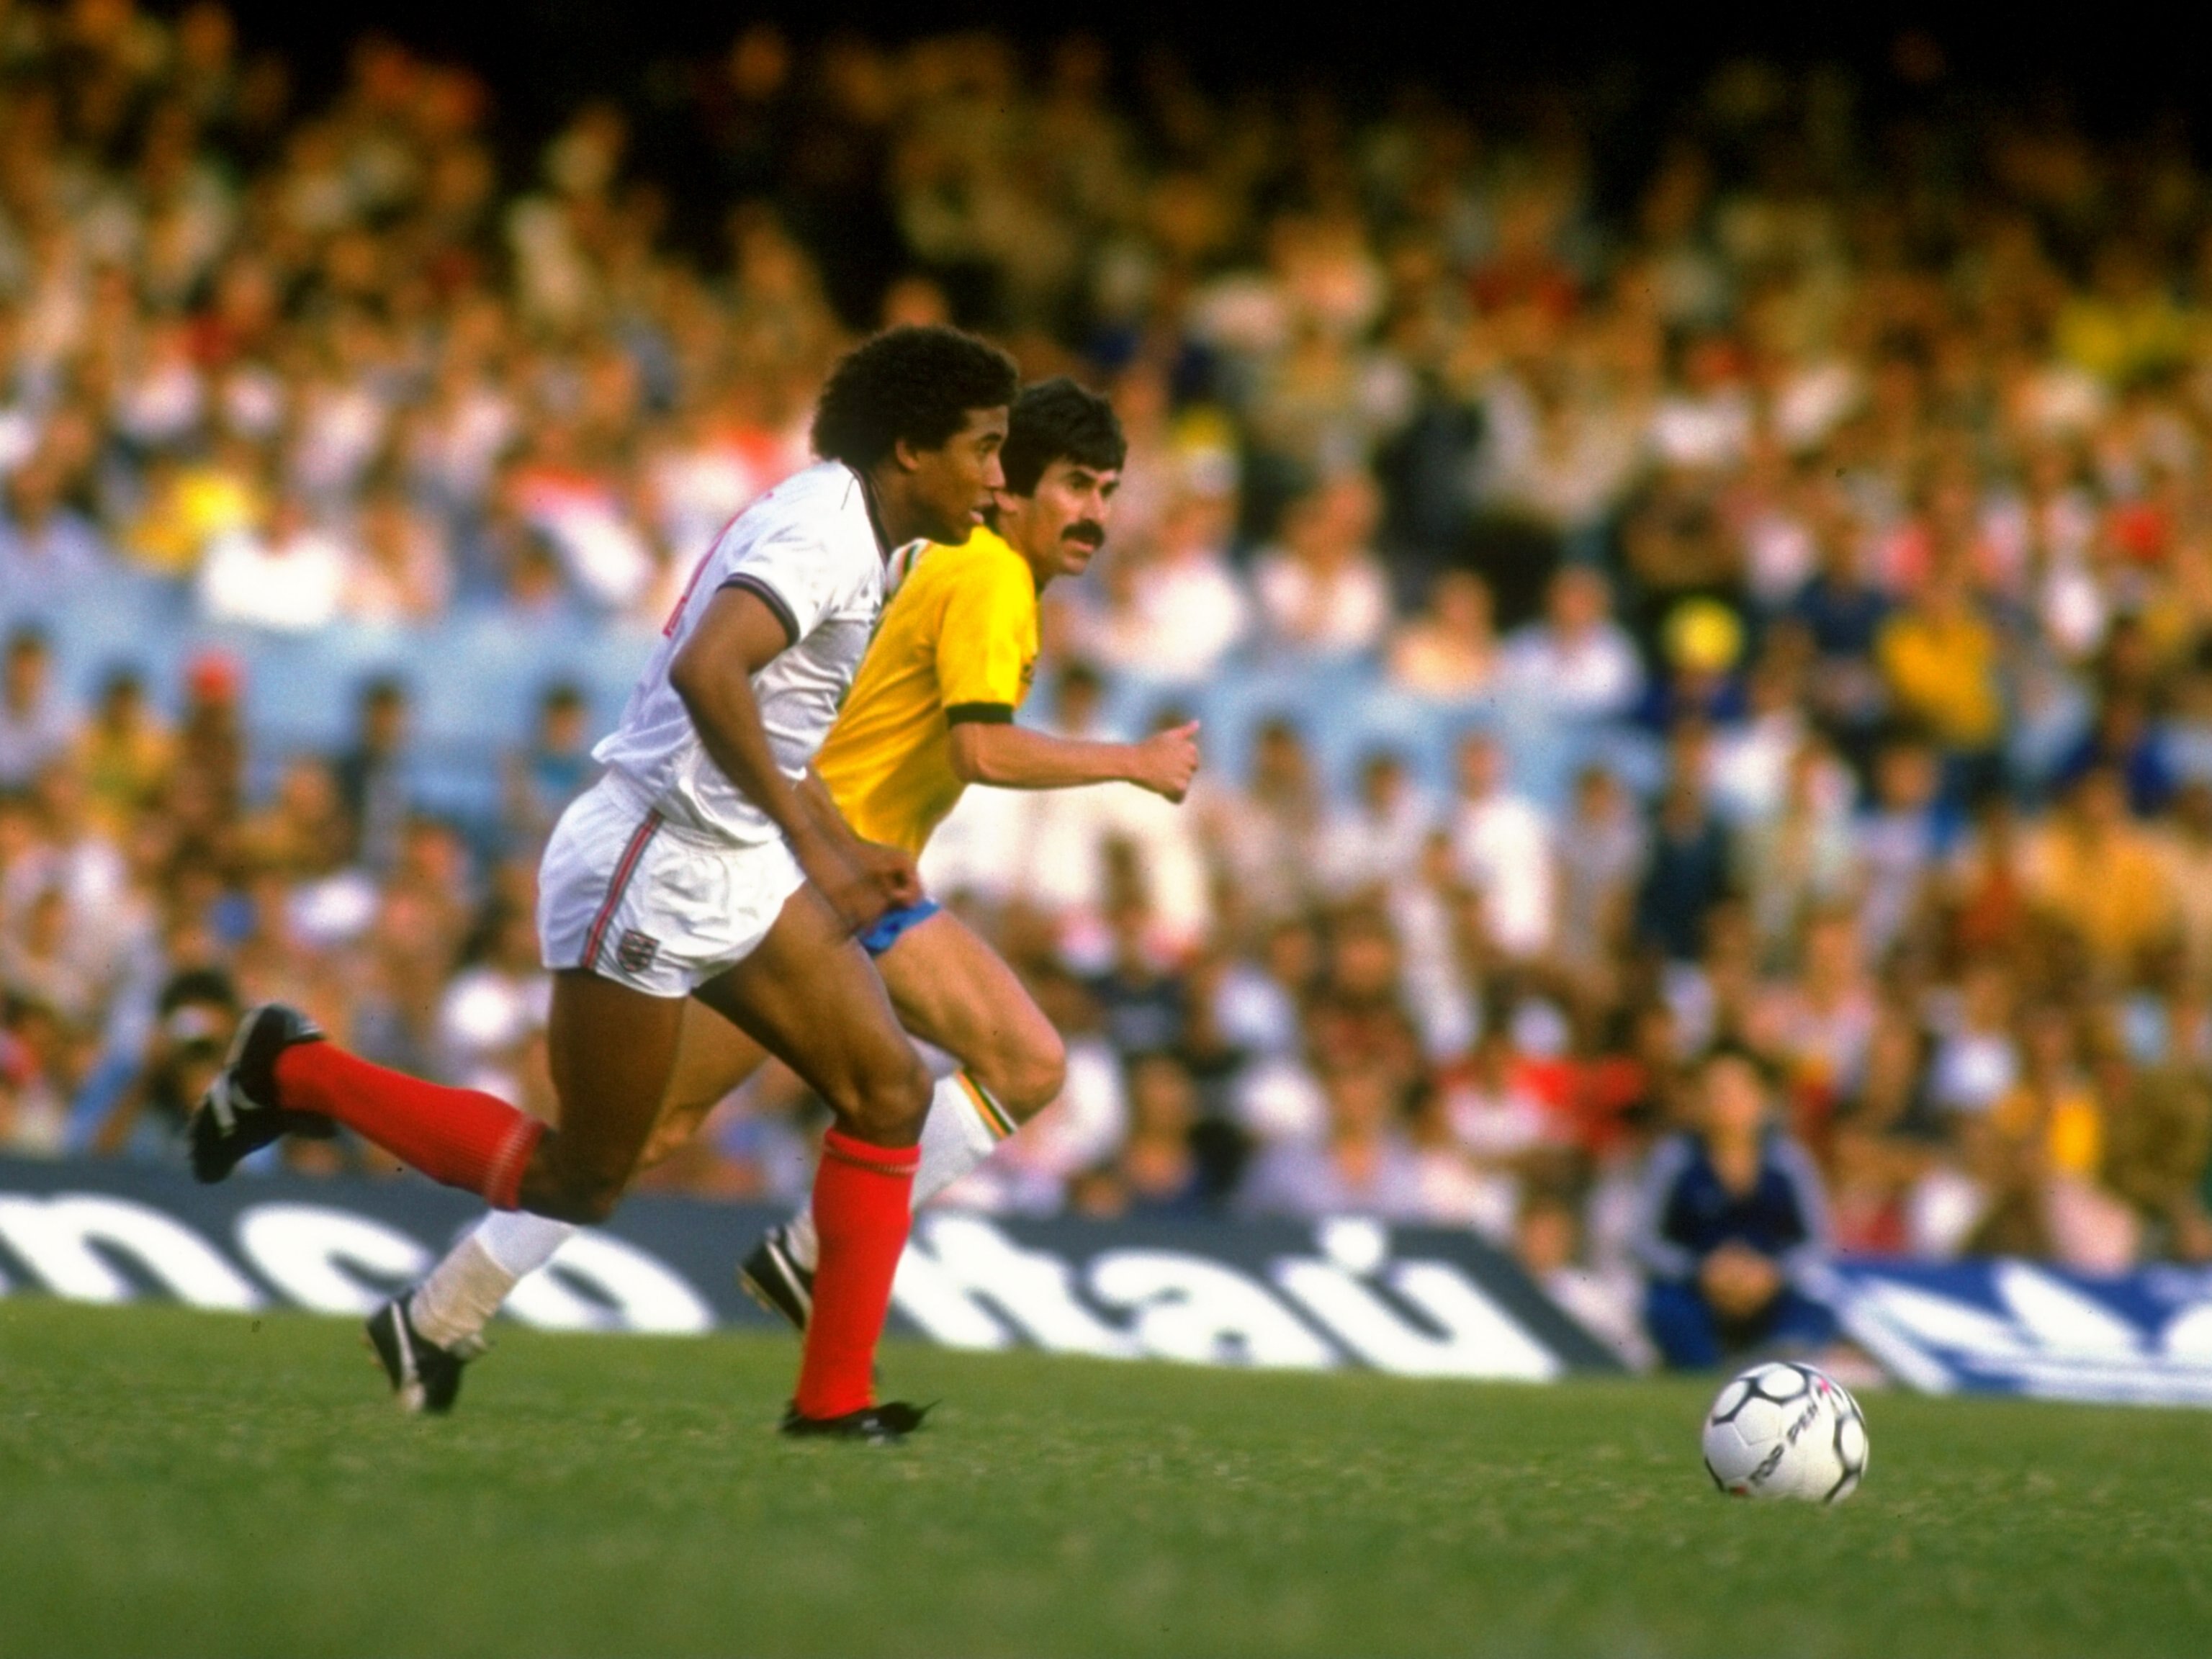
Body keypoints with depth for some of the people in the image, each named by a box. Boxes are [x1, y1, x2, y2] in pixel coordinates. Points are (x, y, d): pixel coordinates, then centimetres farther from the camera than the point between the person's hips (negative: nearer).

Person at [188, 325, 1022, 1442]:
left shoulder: (844, 532, 13)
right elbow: (706, 673, -36)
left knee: (891, 1090, -1)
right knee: (580, 1183, 1)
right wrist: (811, 845, -33)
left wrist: (848, 850, 21)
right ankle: (296, 1074, 15)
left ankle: (836, 1396, 1)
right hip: (652, 870, -10)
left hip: (735, 871, 10)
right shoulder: (824, 533, -19)